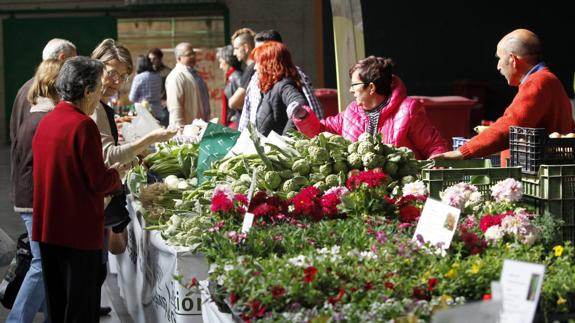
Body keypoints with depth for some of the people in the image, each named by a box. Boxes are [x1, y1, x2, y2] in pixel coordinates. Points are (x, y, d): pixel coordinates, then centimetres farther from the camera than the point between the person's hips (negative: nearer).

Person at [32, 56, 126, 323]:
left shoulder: (46, 122, 7)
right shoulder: (83, 125, -17)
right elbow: (99, 182, -18)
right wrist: (116, 173, 3)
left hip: (47, 228, 8)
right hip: (79, 230, -7)